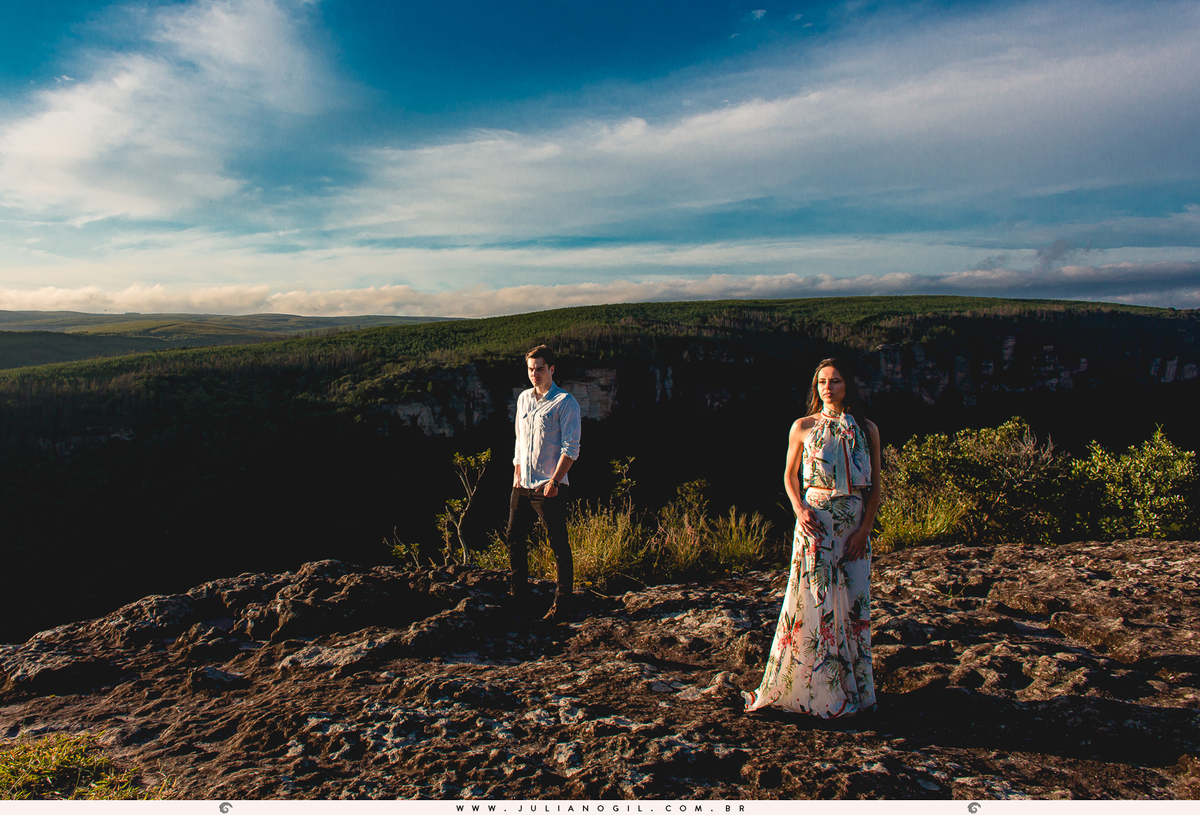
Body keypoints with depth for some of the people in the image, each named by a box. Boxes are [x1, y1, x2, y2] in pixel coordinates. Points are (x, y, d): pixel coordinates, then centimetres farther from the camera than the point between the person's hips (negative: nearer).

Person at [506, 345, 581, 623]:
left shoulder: (565, 402, -8)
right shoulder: (523, 399, 13)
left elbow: (571, 447, -12)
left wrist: (554, 481, -17)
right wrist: (517, 473, 13)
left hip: (549, 488, -7)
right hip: (522, 486, 7)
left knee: (559, 547, -1)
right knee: (514, 538, 14)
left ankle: (562, 605, 9)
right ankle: (519, 594, 31)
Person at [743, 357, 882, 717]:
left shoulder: (867, 430, 5)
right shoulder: (803, 427, 1)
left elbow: (875, 484, 6)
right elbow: (790, 475, 9)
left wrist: (865, 528, -4)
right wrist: (800, 510, -8)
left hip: (855, 525, 2)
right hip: (816, 522, -2)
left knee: (853, 603, 6)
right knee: (811, 600, -1)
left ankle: (851, 687, 22)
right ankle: (809, 687, 13)